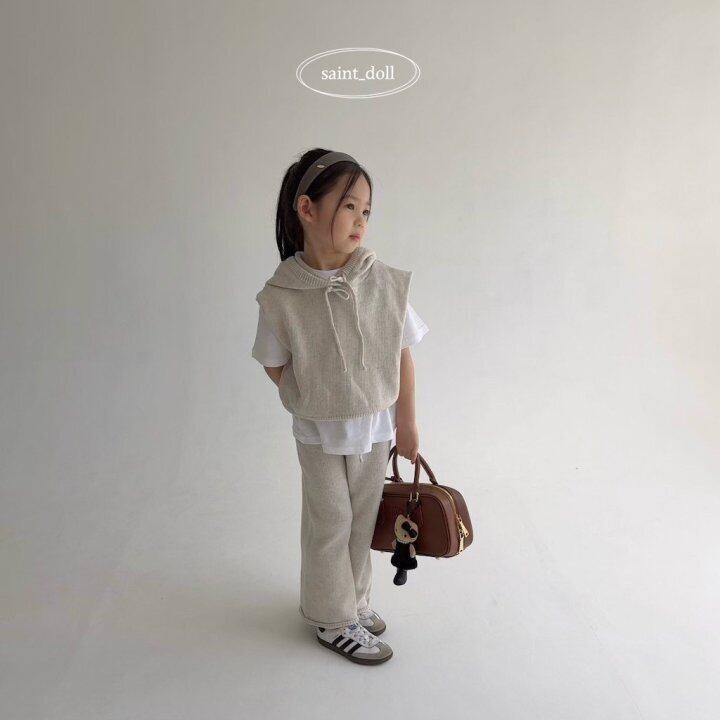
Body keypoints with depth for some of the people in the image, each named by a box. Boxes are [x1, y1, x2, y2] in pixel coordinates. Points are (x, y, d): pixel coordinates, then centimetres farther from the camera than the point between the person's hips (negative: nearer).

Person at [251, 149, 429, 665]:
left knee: (363, 517, 19)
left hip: (376, 426, 3)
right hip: (319, 432, -2)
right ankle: (334, 619, 33)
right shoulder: (282, 295, -19)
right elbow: (275, 365, -5)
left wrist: (406, 423, 1)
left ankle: (354, 598, 43)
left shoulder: (384, 282, -15)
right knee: (330, 522, 12)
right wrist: (315, 404, -4)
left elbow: (403, 356, -6)